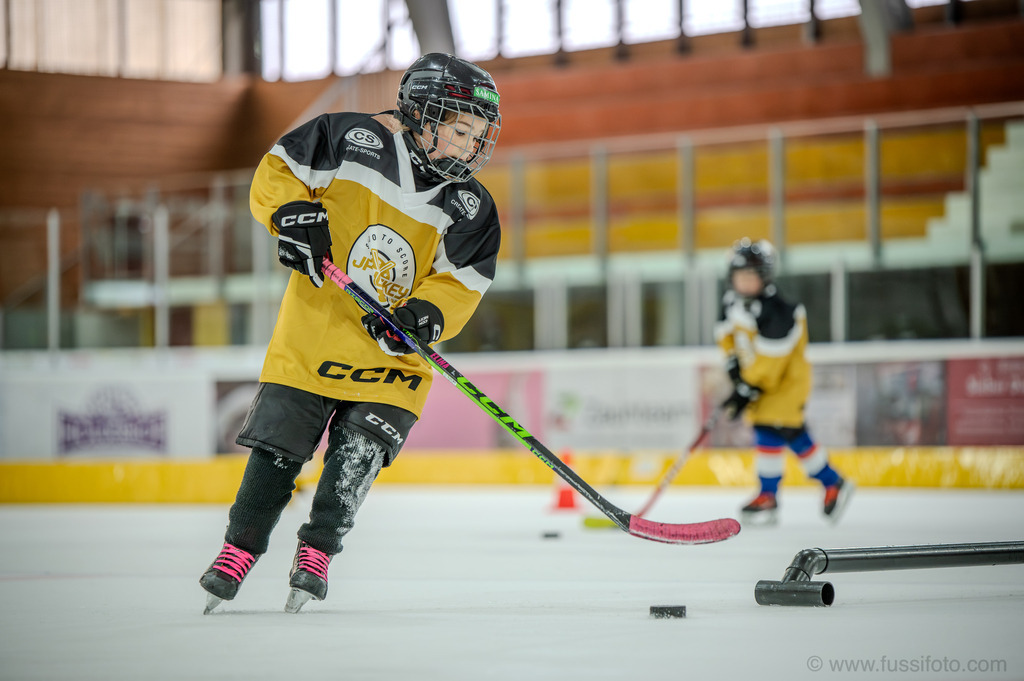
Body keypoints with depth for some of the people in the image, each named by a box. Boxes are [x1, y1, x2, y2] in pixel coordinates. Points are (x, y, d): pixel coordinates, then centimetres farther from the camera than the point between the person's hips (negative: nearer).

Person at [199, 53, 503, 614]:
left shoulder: (470, 209, -3)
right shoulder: (355, 140, -9)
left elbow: (462, 282, -3)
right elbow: (277, 169, -2)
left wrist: (427, 313, -22)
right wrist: (292, 211, -20)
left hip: (388, 355, 1)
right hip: (312, 326, -1)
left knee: (355, 457, -10)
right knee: (276, 446, 2)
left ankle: (317, 551, 7)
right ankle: (241, 545, 17)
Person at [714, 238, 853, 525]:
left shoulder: (775, 311, -29)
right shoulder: (732, 302, -3)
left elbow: (768, 361, -29)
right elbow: (726, 332, 15)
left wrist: (747, 391, -28)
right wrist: (733, 362, 1)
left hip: (787, 377, -8)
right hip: (759, 375, 8)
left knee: (770, 429, -15)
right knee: (794, 434, 9)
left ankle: (768, 498, -5)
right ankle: (833, 483, 20)